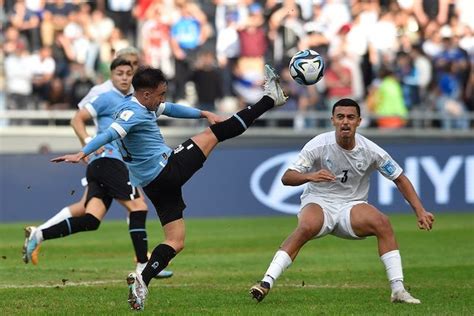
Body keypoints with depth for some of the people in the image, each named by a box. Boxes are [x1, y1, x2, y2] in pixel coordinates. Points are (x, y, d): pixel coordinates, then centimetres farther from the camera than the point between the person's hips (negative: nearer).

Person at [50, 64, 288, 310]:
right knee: (216, 133, -2)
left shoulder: (144, 105, 16)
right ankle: (269, 99, 6)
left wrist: (204, 114, 26)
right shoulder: (133, 112, -15)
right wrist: (81, 154, -40)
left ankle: (142, 280, -5)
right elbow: (110, 134, -28)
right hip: (167, 169, -10)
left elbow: (171, 110, 30)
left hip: (157, 185, 10)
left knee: (175, 242, 11)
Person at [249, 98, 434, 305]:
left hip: (352, 206, 2)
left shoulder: (370, 150, -7)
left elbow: (400, 179, 3)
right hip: (318, 202, -2)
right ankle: (266, 283, -38)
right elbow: (286, 178, -15)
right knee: (306, 227, -36)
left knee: (382, 223, -27)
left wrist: (420, 212, -4)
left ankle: (398, 290, -23)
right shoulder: (318, 145, -13)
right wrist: (310, 176, -36)